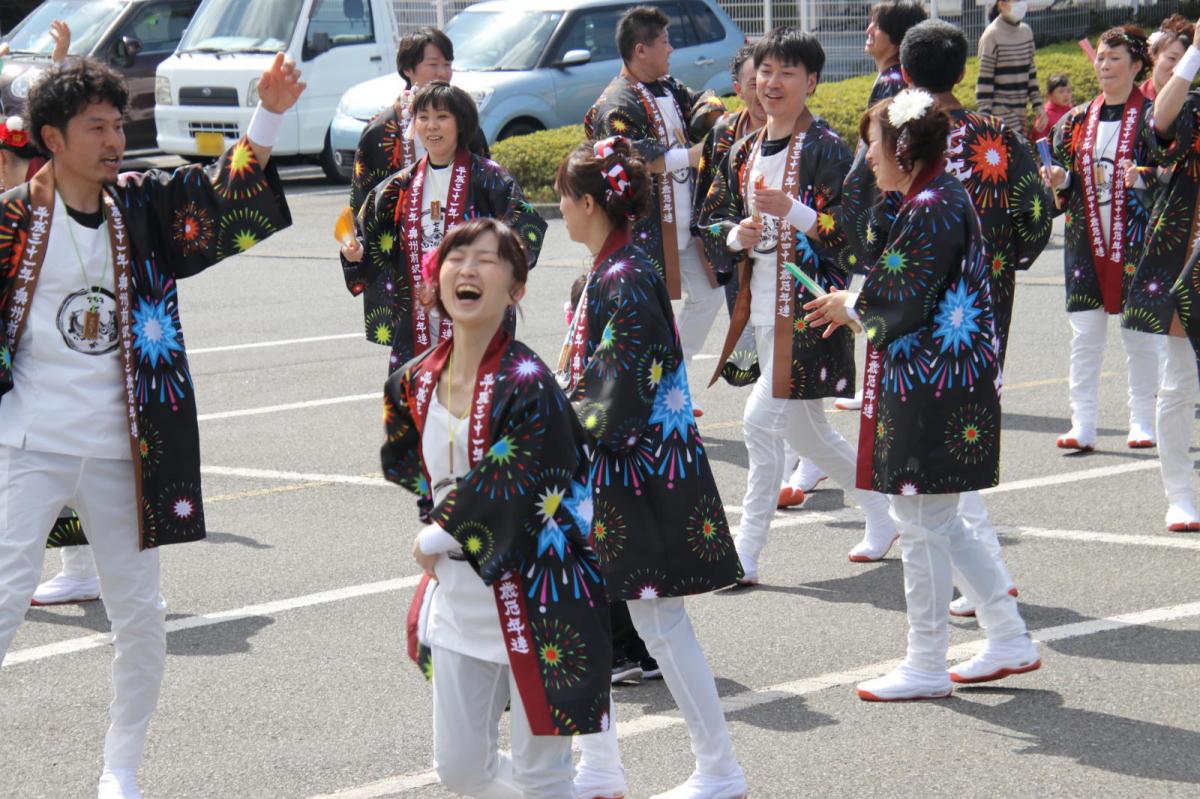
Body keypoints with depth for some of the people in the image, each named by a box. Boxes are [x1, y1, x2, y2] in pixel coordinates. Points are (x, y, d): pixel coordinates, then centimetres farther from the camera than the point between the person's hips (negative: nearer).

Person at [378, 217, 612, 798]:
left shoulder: (526, 386, -19)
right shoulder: (416, 381, 1)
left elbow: (504, 495, -20)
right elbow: (400, 461, 20)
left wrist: (435, 539, -8)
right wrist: (439, 516, 5)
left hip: (532, 596, -7)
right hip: (459, 600, 7)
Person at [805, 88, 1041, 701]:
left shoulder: (932, 209, -18)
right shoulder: (940, 198, 14)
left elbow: (903, 303, -20)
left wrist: (852, 304, -2)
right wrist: (857, 302, 11)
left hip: (933, 390, -10)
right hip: (939, 382, 10)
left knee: (921, 524, -2)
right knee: (938, 523, 17)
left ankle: (926, 666, 7)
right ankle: (1010, 639, 22)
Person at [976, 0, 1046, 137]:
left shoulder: (1026, 31, 9)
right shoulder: (992, 35, -11)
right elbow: (985, 81, -11)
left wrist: (1038, 107, 12)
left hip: (1021, 113, 7)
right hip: (1000, 114, -7)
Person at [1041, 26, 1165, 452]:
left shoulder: (1151, 117, -2)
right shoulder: (1078, 119, 11)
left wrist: (1141, 177, -22)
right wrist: (1060, 179, -5)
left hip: (1135, 240, -4)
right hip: (1086, 240, 4)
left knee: (1141, 335, 2)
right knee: (1085, 334, 1)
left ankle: (1143, 423, 13)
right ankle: (1082, 427, 3)